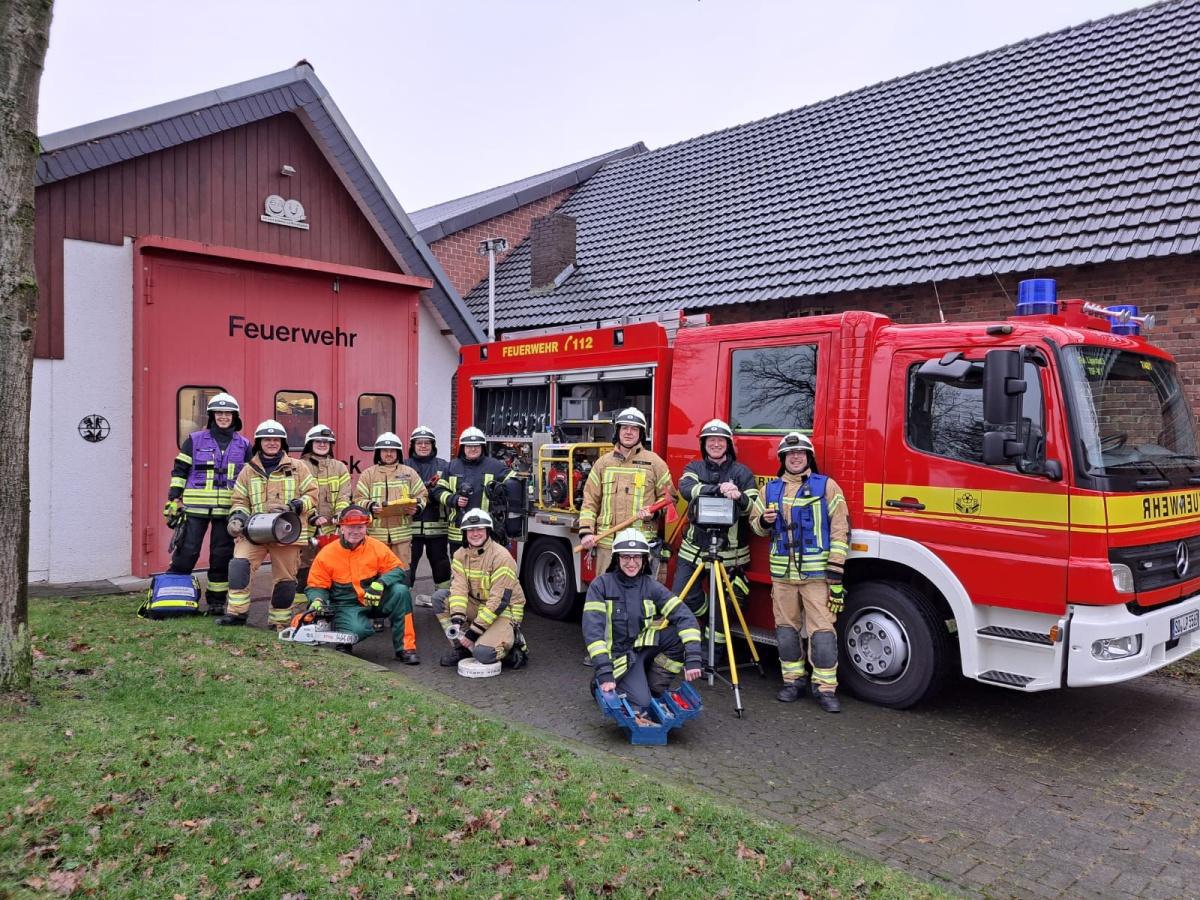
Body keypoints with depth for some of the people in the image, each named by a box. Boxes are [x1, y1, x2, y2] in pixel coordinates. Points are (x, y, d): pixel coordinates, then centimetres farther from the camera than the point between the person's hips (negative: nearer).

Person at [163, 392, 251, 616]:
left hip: (227, 510, 2)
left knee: (222, 556, 7)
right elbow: (179, 472, 6)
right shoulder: (194, 440, 5)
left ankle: (217, 602, 17)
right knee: (187, 552, -3)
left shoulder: (243, 445, 10)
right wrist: (173, 501, -1)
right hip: (195, 508, -2)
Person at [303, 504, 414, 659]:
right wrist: (317, 601, -22)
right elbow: (316, 586, 0)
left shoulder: (377, 547, -5)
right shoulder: (326, 554, -7)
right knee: (356, 630, -35)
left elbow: (396, 570, -5)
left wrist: (381, 583, -25)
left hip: (376, 601, 3)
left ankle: (404, 648, -17)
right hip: (347, 606, -2)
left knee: (400, 591, -26)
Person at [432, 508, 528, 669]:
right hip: (476, 606, 6)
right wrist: (457, 621, -28)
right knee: (439, 597, -12)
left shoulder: (501, 556, -20)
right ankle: (460, 646, -2)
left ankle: (513, 642, 3)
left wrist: (474, 631, -24)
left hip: (503, 612, -6)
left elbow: (499, 600, -24)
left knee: (483, 653, -29)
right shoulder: (460, 555, -1)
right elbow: (459, 587, -12)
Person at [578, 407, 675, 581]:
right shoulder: (603, 462, 13)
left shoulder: (654, 462, 7)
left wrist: (654, 511, -9)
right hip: (607, 543, 2)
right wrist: (586, 532, 0)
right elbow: (590, 501, 11)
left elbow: (669, 496, 10)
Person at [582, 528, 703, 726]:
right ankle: (602, 684, 6)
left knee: (682, 634, -20)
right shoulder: (601, 585, -12)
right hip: (620, 656, -4)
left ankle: (654, 689, -4)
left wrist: (692, 659, -30)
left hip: (645, 647, 4)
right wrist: (604, 673, -30)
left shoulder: (652, 587, -4)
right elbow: (593, 630, -21)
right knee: (641, 703, -25)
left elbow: (684, 617, -16)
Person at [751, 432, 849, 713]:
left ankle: (826, 687, 4)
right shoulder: (771, 489, 11)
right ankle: (793, 681, 22)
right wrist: (763, 522, -5)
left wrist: (836, 570, -10)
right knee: (786, 629, 10)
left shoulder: (826, 486, 0)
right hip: (782, 573, 4)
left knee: (822, 631, -5)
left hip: (817, 573, -4)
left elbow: (840, 529, -4)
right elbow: (756, 524, 20)